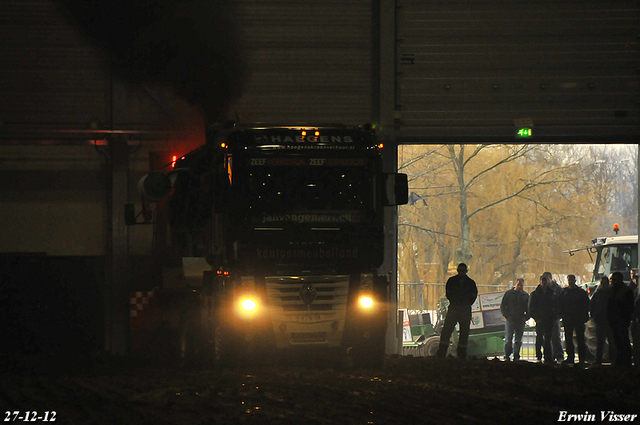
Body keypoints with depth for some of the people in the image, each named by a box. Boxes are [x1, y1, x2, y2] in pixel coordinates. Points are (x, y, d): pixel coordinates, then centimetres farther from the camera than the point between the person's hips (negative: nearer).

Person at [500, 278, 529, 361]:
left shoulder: (526, 295, 11)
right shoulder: (509, 293, 4)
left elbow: (529, 308, 18)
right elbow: (502, 306, 6)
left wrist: (526, 317, 2)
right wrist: (507, 315, -6)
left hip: (521, 321, 3)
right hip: (510, 320, -3)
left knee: (519, 341, 4)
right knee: (508, 339, -7)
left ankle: (516, 356, 9)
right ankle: (507, 356, -4)